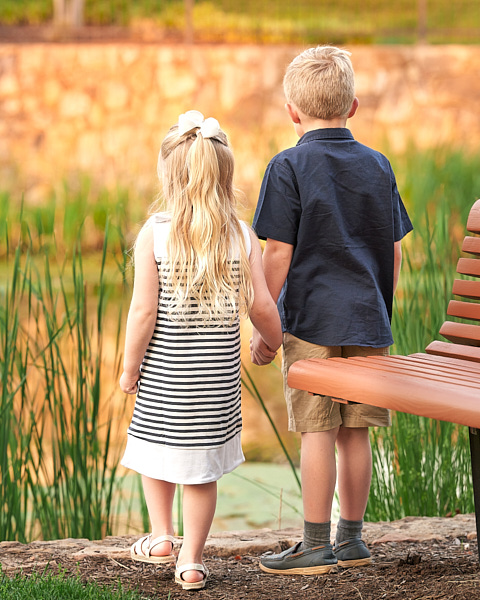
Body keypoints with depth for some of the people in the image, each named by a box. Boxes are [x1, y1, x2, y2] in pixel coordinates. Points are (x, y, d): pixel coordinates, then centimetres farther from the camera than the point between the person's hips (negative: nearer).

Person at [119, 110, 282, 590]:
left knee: (156, 448, 22)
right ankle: (191, 560, 16)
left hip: (164, 370, -2)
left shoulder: (154, 234, -11)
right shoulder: (241, 236, -4)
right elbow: (261, 305, -5)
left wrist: (129, 367, -1)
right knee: (203, 464, 11)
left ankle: (161, 537, 26)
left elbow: (143, 310, -13)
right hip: (218, 371, 2)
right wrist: (276, 343, 15)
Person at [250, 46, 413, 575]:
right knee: (354, 431, 10)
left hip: (311, 320, -5)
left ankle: (316, 545, 4)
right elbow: (394, 251, 11)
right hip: (368, 322, 5)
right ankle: (351, 537, 19)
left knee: (317, 431, -1)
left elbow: (278, 254, -10)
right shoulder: (378, 165, 8)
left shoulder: (289, 167, -7)